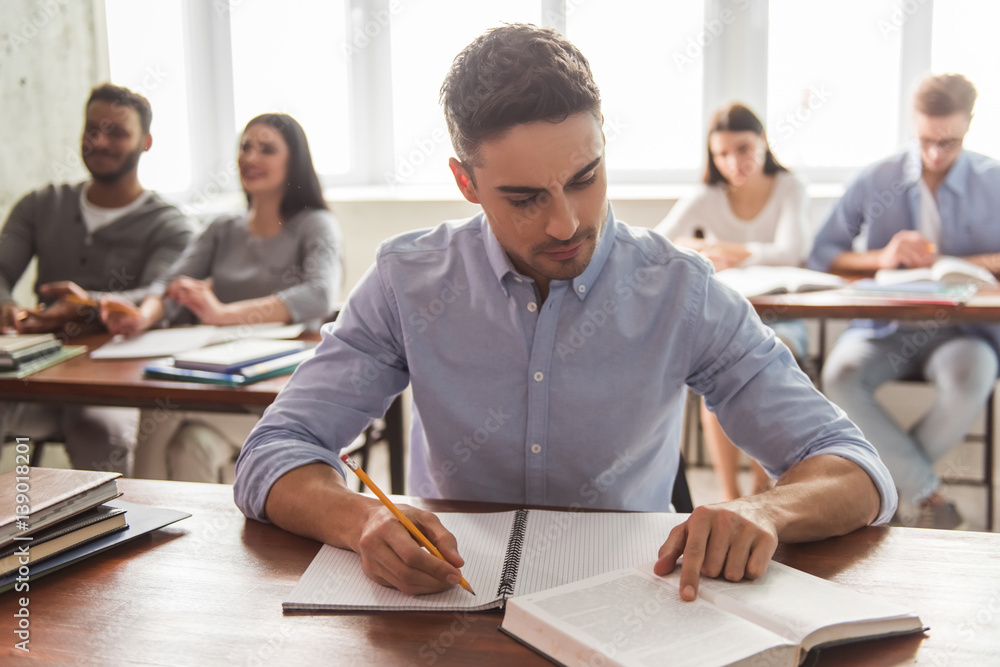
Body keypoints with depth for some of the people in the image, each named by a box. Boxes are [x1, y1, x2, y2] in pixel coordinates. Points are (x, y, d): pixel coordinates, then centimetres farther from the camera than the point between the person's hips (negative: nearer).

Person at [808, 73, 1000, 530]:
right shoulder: (875, 180, 7)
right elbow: (821, 255, 3)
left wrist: (954, 263, -13)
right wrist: (880, 258, -13)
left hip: (958, 330, 0)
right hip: (883, 328, 1)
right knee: (841, 376, -32)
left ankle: (894, 482, -9)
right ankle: (925, 492, -15)